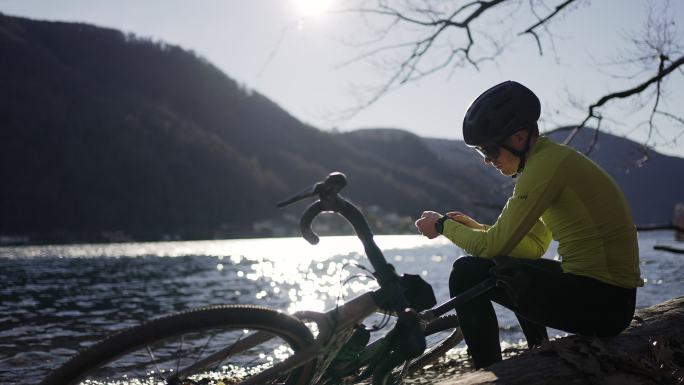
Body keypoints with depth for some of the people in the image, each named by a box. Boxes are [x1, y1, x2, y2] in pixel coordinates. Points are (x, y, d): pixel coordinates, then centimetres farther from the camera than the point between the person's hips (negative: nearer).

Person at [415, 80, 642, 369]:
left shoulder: (546, 164, -17)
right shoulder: (554, 158, 13)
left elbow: (493, 247, -16)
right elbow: (534, 246, 18)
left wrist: (443, 225, 0)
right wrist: (476, 228, 9)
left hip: (600, 300, -10)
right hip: (613, 296, 10)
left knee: (468, 274, -9)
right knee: (514, 266, 32)